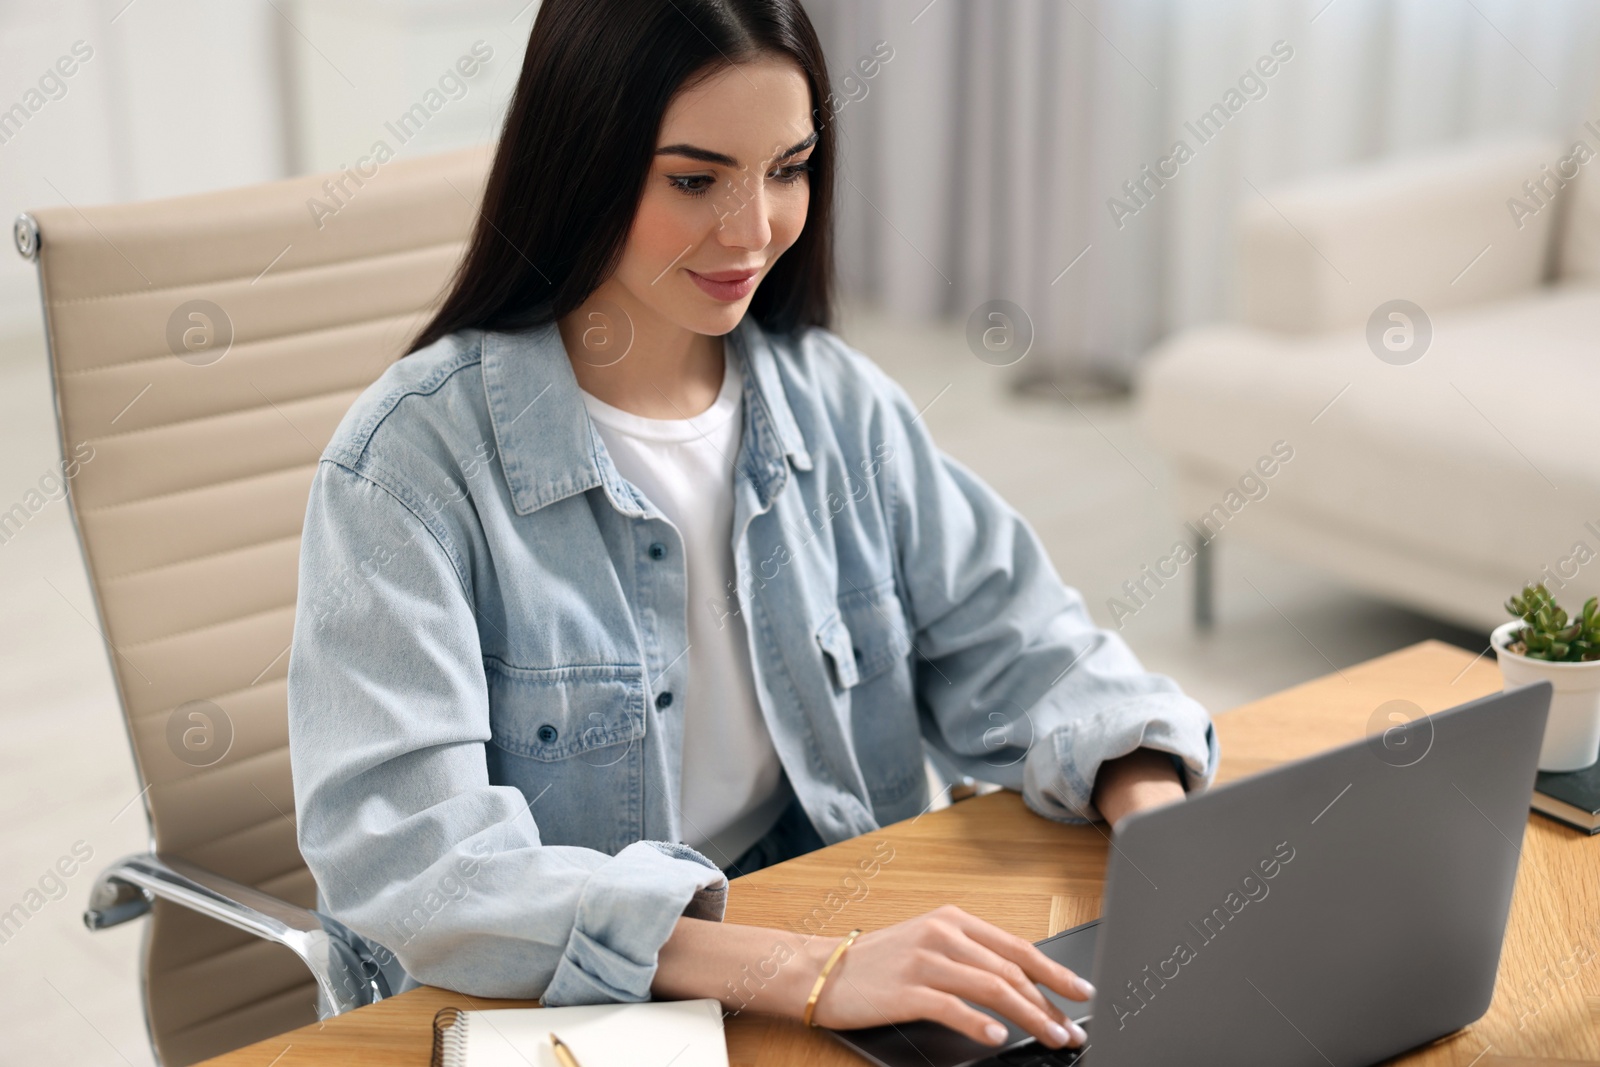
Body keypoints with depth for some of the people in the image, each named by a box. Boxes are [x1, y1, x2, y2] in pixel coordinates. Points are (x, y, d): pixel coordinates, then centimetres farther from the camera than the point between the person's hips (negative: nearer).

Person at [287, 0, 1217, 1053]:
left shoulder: (838, 403, 3)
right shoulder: (416, 455, -14)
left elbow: (1013, 647, 7)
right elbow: (403, 851, -24)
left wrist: (1154, 812, -15)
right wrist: (800, 970, -33)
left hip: (851, 943, 3)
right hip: (554, 1012, -3)